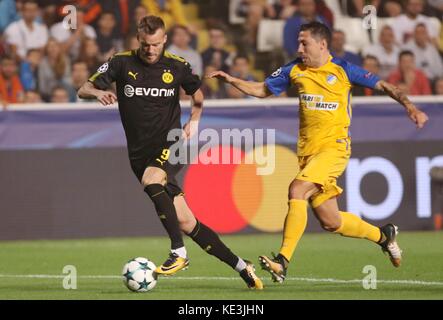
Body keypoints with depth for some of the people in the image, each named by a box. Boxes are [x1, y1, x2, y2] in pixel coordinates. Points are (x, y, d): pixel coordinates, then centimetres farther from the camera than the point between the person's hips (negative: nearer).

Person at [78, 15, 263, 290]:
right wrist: (97, 92, -23)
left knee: (151, 178, -36)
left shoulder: (177, 66, 1)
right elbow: (83, 90, 0)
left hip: (170, 146, -2)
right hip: (141, 152, 2)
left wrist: (194, 121, 1)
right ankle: (241, 267, 9)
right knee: (185, 222, -2)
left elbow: (197, 94, 19)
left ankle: (179, 252, -28)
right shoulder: (122, 63, 0)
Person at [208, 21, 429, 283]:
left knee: (297, 189, -28)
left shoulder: (343, 70, -3)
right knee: (330, 222, 6)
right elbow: (262, 90, 20)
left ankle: (283, 261, -30)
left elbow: (383, 85, 1)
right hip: (307, 151, 6)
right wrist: (231, 80, 6)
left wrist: (410, 107, -11)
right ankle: (383, 235, 32)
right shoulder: (295, 70, 10)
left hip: (334, 146, -6)